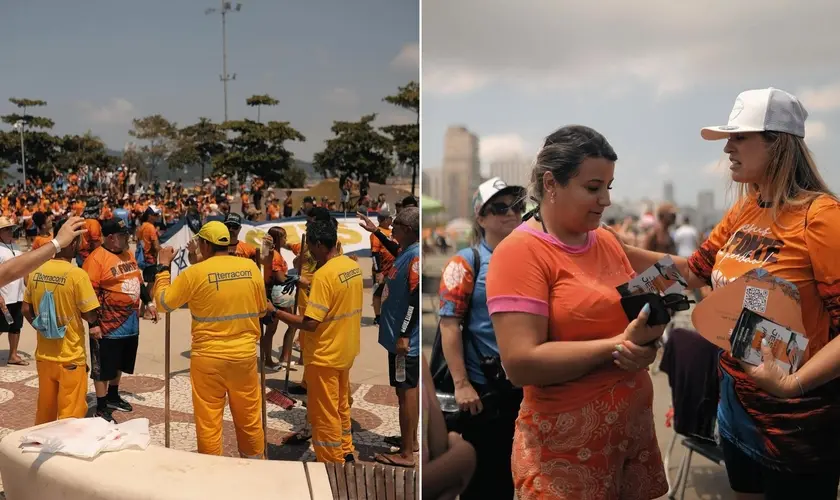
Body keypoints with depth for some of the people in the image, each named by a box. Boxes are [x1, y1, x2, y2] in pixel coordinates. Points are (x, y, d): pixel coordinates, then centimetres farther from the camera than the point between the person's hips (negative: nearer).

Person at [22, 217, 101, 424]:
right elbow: (91, 316, -16)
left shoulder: (36, 271, -1)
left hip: (44, 355, 6)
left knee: (44, 410, 21)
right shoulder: (77, 274, -19)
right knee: (70, 414, 6)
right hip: (70, 357, -6)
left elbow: (27, 310, 7)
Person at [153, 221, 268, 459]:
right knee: (249, 417, 17)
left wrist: (163, 266, 9)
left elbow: (163, 302, 0)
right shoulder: (251, 267, -3)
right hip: (245, 354, 3)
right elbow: (261, 310, 7)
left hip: (208, 357, -3)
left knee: (208, 420, 11)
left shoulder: (195, 273, -12)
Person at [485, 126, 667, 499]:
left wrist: (645, 342, -8)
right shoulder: (519, 252, -16)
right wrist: (618, 345, -21)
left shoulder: (607, 241, 5)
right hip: (566, 444, -7)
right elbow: (520, 364, -23)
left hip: (635, 424, 7)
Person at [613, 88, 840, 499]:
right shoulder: (743, 212, 3)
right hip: (736, 405, 7)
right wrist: (619, 249, -1)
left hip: (795, 420, -7)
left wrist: (791, 383, -32)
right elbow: (694, 271, 8)